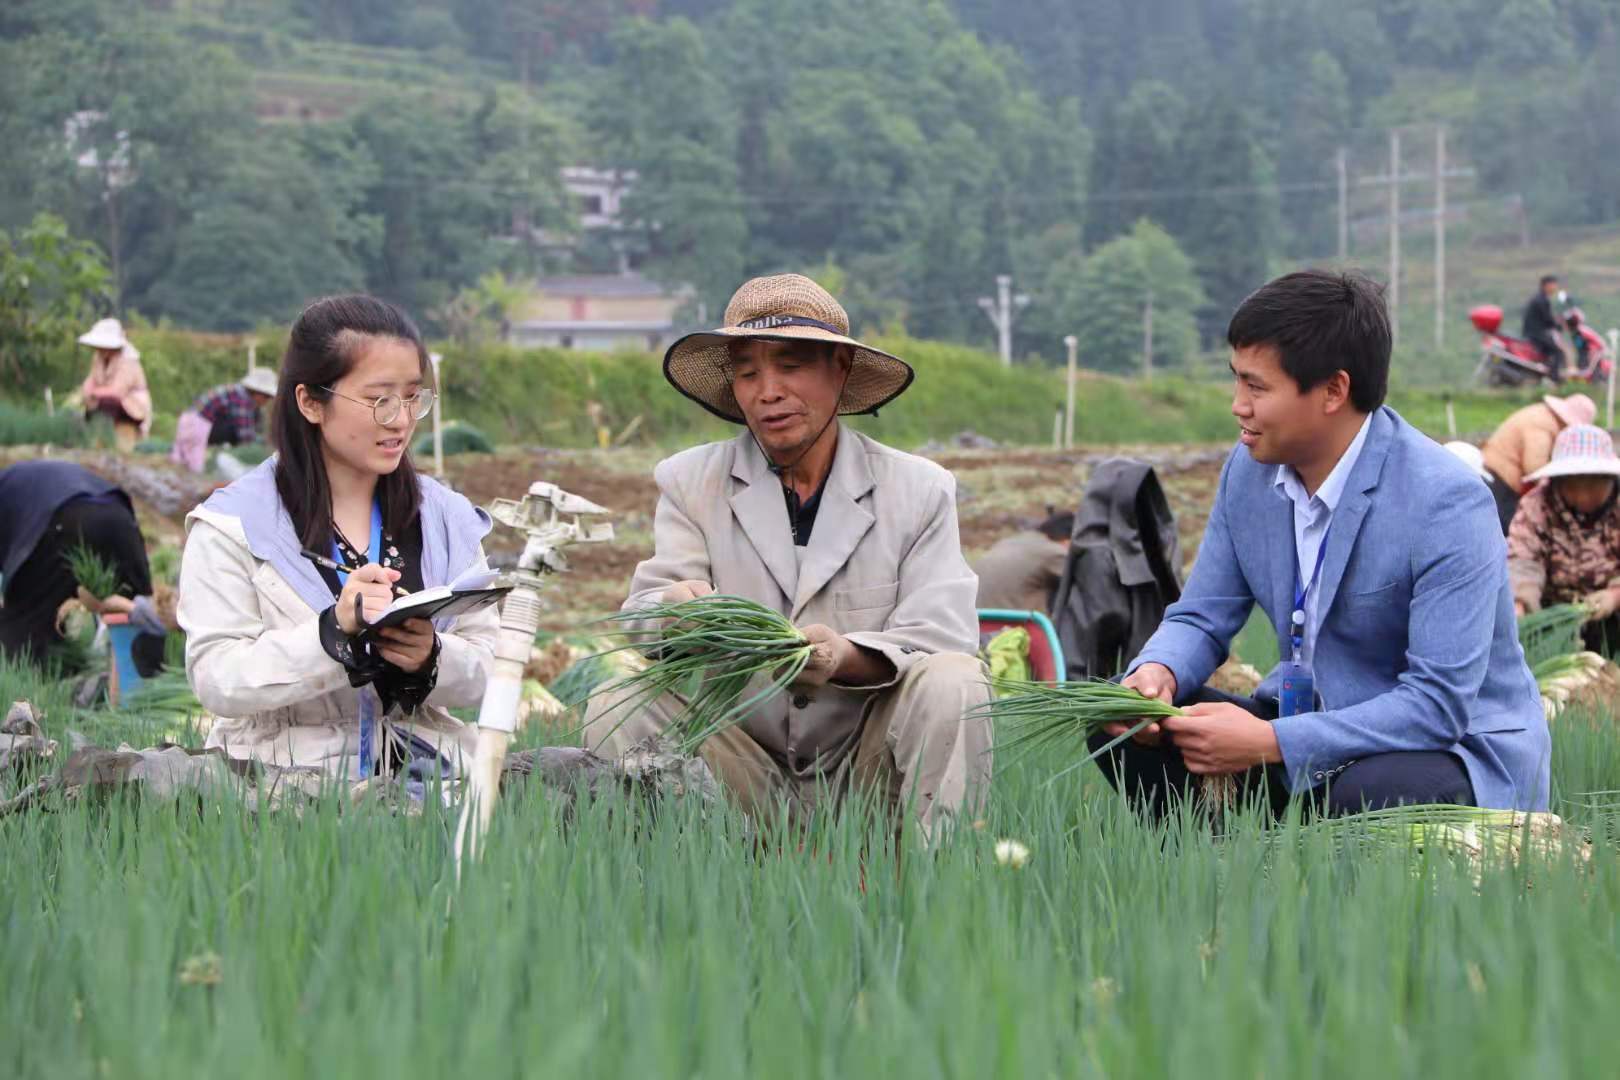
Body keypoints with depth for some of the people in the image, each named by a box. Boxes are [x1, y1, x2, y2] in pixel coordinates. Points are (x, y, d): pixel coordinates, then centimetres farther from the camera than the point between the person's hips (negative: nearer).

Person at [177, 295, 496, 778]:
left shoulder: (446, 519, 14)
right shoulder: (234, 524, 1)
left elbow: (487, 668, 12)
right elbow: (214, 679, -8)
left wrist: (433, 660, -10)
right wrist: (334, 630, -20)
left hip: (422, 772, 3)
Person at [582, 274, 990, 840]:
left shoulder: (920, 490, 3)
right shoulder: (689, 481, 7)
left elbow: (942, 638, -8)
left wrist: (846, 658, -31)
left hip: (867, 771, -1)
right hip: (743, 777, 1)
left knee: (955, 684, -28)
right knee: (616, 705, -23)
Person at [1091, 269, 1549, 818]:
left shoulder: (1447, 503, -24)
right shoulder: (1250, 469, -1)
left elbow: (1440, 702, -27)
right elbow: (1202, 617, 8)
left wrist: (1269, 743, -32)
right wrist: (1158, 671, -18)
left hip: (1457, 748, -7)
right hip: (1307, 723, 7)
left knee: (1367, 797, -40)